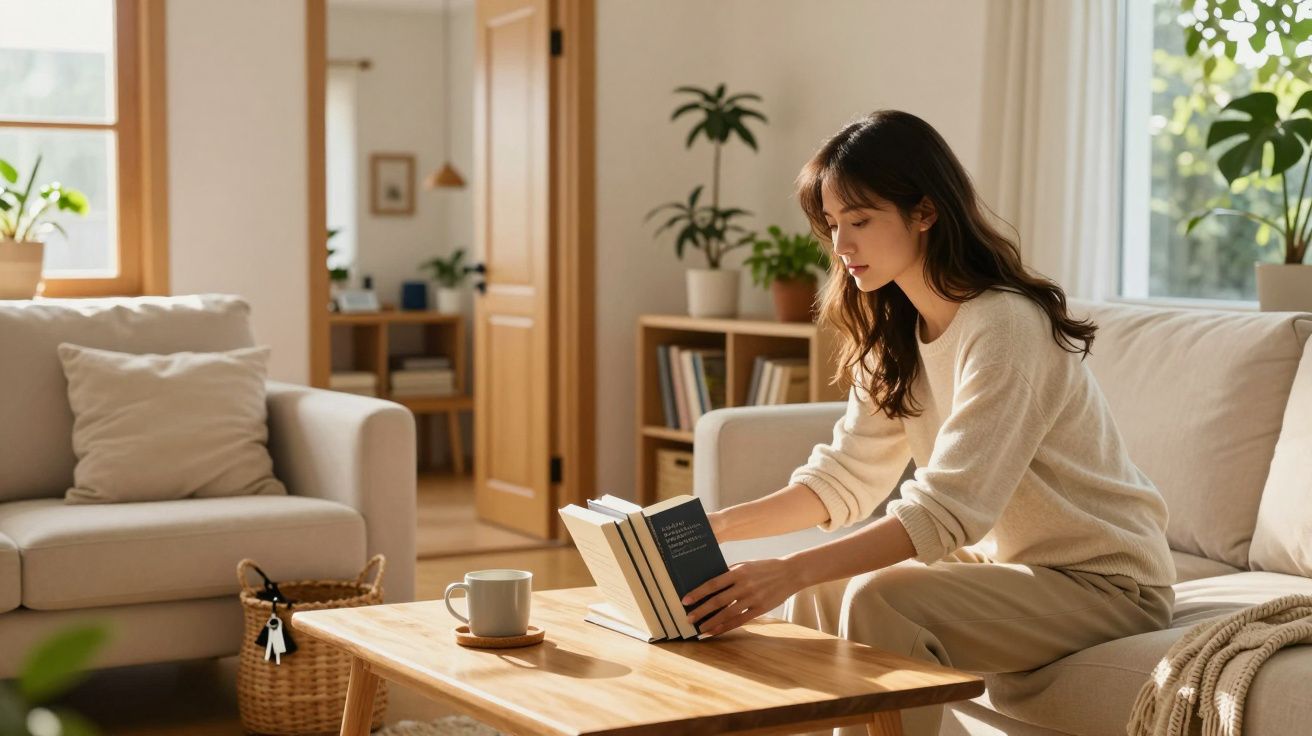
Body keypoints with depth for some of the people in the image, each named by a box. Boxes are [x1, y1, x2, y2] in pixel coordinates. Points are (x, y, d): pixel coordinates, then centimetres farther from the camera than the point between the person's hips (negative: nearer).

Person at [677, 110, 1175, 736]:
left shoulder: (1005, 326, -24)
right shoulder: (894, 332, 3)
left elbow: (946, 509, -32)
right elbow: (845, 475, 3)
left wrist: (789, 571, -40)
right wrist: (720, 526, -11)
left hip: (1104, 581, -8)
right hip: (1008, 560, 8)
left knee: (879, 602, -26)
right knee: (818, 589, -2)